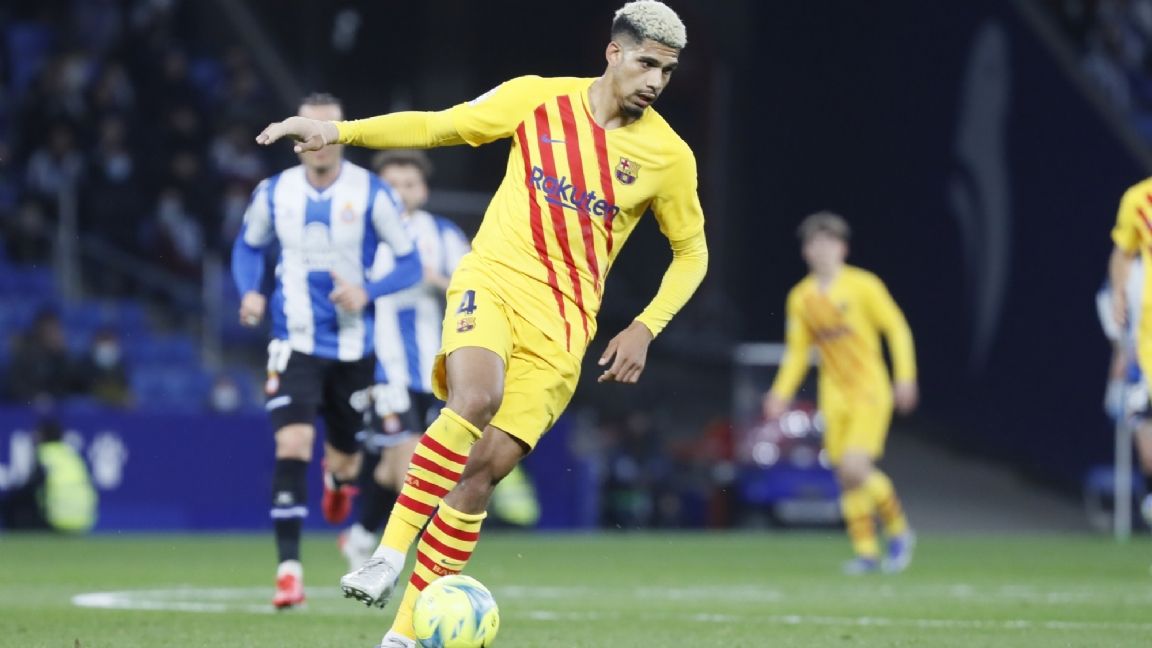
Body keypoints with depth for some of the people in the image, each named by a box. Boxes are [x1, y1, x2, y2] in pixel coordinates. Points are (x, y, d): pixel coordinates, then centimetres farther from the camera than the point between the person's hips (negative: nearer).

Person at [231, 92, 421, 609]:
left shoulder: (371, 194, -8)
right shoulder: (274, 193, -1)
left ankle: (337, 476, 54)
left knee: (347, 456, 14)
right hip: (295, 346, 0)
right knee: (292, 446, -19)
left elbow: (409, 263, -3)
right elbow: (248, 246, 17)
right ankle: (288, 567, -19)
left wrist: (367, 293, -20)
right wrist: (249, 292, -3)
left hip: (353, 348, 0)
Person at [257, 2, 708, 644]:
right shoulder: (538, 99, -1)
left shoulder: (669, 156, 1)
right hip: (494, 280, -1)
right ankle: (389, 555, -28)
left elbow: (692, 252, 15)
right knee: (475, 400, -33)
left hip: (563, 325, 1)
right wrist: (339, 131, -1)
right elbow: (438, 127, 8)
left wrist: (643, 330, 3)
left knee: (485, 469, -8)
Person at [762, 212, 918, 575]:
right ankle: (866, 551, 9)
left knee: (855, 467, -18)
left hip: (870, 391, -4)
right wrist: (782, 392, 4)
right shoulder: (801, 297, 5)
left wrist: (905, 376, -12)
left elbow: (897, 328, -4)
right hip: (834, 396, 5)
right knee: (846, 477, -1)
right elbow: (798, 350, 14)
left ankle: (897, 530, 2)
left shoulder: (863, 285, -7)